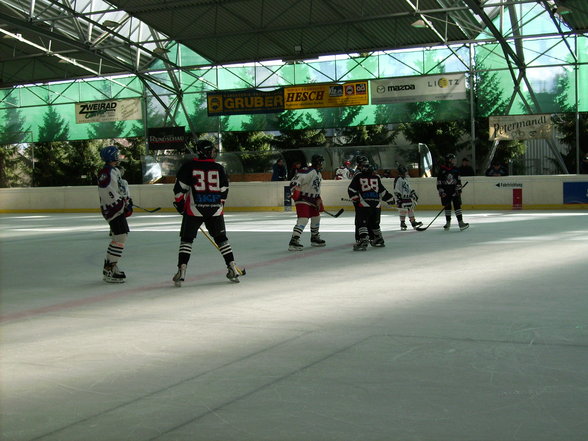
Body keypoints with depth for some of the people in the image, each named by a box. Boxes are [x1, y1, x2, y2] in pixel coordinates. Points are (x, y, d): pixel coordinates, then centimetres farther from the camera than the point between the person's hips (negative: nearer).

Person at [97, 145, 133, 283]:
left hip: (119, 208, 11)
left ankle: (109, 267, 24)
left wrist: (127, 200, 11)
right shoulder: (105, 172, -16)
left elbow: (123, 186, 25)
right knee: (120, 236, -15)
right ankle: (109, 271, -13)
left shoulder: (116, 171, 17)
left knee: (122, 235, 15)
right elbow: (107, 193, -23)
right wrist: (122, 204, -20)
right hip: (112, 209, -11)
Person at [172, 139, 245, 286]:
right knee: (221, 238, 15)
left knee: (186, 239, 8)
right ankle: (232, 269, 12)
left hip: (194, 209, -1)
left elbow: (180, 187, -4)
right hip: (215, 210, 1)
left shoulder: (188, 166, -1)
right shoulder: (219, 168, 5)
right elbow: (224, 190, 9)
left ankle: (181, 271, -1)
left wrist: (180, 203, 10)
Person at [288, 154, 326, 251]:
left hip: (312, 200, 10)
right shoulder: (307, 171, -19)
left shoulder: (319, 174, 14)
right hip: (302, 199, -10)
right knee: (303, 219, -20)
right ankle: (294, 241, -24)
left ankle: (315, 238, 38)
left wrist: (318, 200, 18)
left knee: (316, 217, 20)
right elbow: (295, 181, -27)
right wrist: (296, 190, -40)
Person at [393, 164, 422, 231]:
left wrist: (413, 193, 23)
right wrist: (398, 198, -21)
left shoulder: (405, 179, 16)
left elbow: (409, 188, 26)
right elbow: (396, 190, -18)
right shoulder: (398, 179, -14)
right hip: (402, 198, -10)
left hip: (408, 197, 10)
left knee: (411, 209, 11)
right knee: (403, 210, -8)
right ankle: (402, 223, 1)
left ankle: (413, 222, 17)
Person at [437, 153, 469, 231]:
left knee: (457, 205, -7)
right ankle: (448, 223, 20)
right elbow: (439, 182, -3)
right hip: (445, 192, -1)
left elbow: (458, 180, 7)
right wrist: (441, 191, -8)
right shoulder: (442, 170, -3)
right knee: (447, 207, 7)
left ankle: (460, 222, -11)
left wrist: (458, 189, -2)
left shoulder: (456, 169, 5)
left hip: (455, 191, 1)